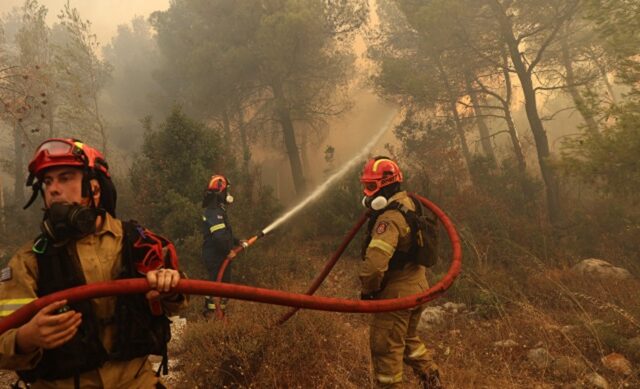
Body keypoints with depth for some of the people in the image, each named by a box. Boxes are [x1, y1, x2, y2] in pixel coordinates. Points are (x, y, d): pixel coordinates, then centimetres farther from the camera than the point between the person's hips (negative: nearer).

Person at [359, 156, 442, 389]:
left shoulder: (390, 217, -25)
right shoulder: (408, 205, 6)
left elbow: (375, 261, -34)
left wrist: (368, 289, -17)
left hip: (397, 293, -10)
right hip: (417, 287, 10)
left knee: (385, 346, 6)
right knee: (408, 339, 27)